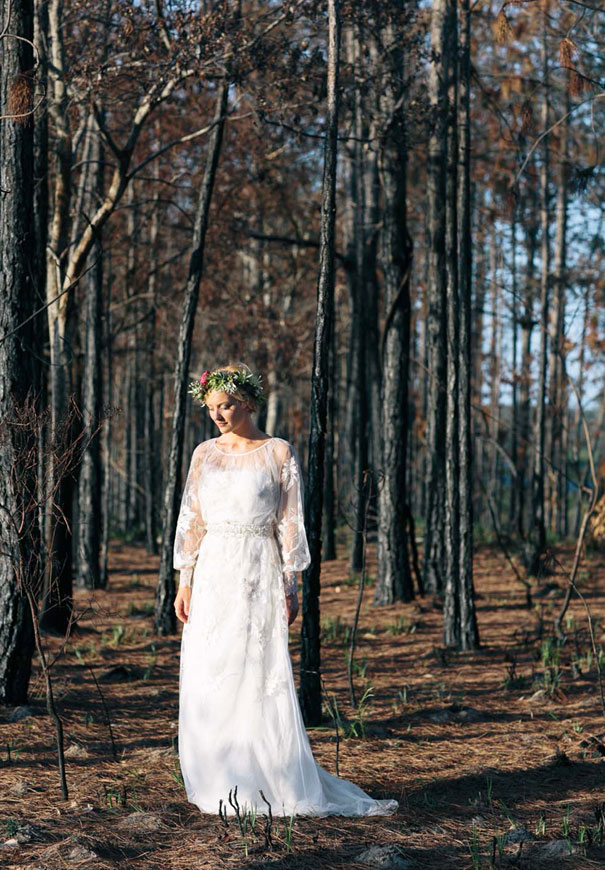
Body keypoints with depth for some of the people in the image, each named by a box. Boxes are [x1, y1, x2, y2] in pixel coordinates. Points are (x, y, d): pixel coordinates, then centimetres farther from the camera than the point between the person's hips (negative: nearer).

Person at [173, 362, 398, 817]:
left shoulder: (279, 453, 0)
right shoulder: (205, 454, 9)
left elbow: (290, 524, -1)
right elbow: (191, 521, 10)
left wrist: (290, 586, -5)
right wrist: (185, 582, 4)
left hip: (258, 577, -4)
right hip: (212, 576, 4)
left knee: (262, 678, -5)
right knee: (209, 682, 2)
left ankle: (286, 785, 3)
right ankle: (221, 784, 11)